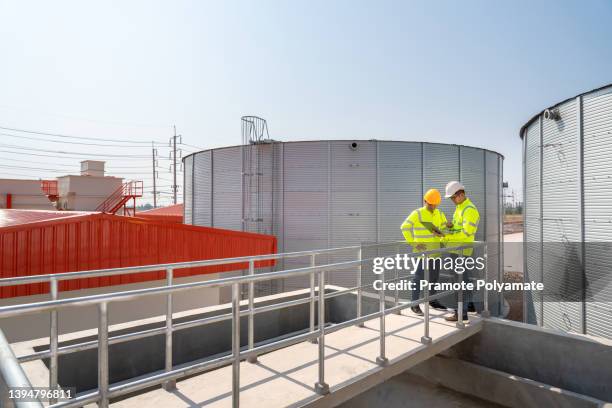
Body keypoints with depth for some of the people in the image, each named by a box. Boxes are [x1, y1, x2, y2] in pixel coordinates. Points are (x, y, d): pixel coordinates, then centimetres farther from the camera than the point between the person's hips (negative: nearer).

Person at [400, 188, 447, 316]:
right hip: (422, 251, -6)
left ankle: (432, 300, 31)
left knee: (434, 276, 15)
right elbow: (405, 227, -16)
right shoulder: (417, 213, -11)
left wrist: (440, 234, -10)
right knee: (419, 277, -3)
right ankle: (415, 305, 5)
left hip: (435, 252, 6)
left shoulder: (439, 214, 7)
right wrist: (412, 243, -18)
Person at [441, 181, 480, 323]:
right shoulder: (459, 207, 16)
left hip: (462, 251, -10)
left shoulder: (470, 210, -15)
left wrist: (446, 237, -21)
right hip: (456, 250, 10)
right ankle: (468, 304, 27)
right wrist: (451, 225, 3)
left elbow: (466, 232, -22)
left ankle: (461, 313, 0)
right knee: (462, 280, 16)